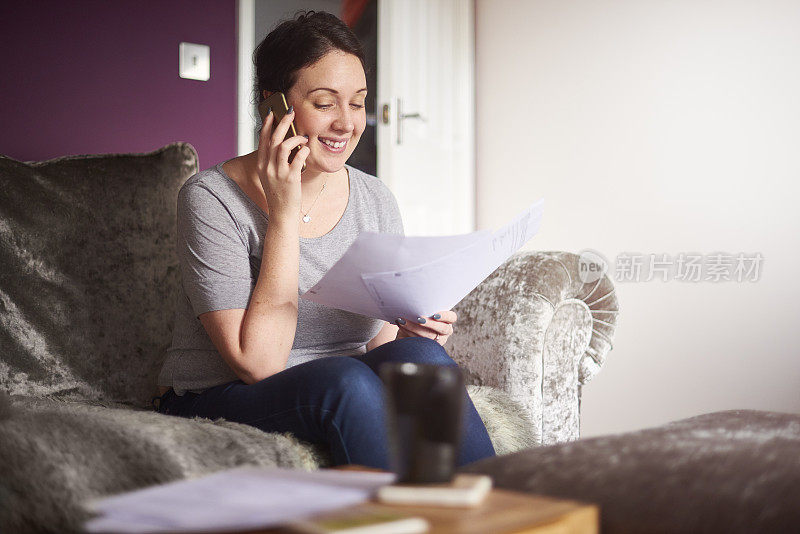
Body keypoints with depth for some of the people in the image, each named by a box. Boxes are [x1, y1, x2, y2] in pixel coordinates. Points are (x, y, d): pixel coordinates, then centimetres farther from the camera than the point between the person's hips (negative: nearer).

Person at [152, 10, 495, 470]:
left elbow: (378, 343, 10)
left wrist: (412, 333, -15)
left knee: (419, 355, -26)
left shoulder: (376, 201, 4)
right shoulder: (213, 199, -13)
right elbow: (258, 362, -20)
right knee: (345, 380, -34)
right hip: (216, 405, -5)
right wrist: (284, 213, -21)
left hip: (334, 400, 5)